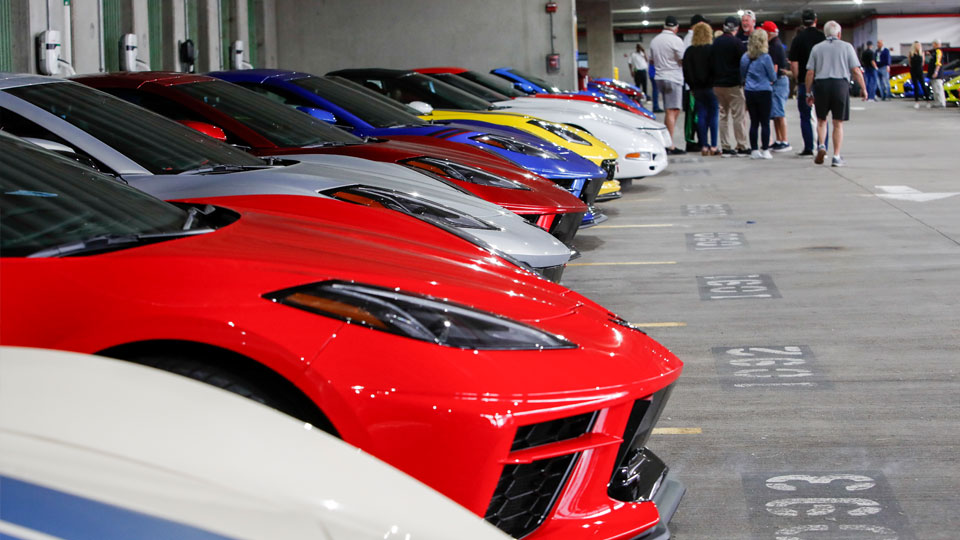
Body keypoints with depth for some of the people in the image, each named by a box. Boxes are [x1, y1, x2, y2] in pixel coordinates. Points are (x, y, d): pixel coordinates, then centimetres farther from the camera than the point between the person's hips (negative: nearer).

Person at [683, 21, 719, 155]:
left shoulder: (689, 51, 4)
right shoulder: (712, 49, -9)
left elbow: (685, 71, 8)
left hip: (697, 88, 4)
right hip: (711, 88, -4)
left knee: (701, 116, 6)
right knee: (713, 116, 1)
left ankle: (704, 146, 4)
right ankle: (713, 146, -1)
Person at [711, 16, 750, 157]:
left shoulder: (716, 42, 8)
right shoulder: (736, 42, -9)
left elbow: (711, 63, 12)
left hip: (718, 85, 6)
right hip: (734, 84, -6)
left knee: (723, 116, 8)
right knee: (738, 116, -2)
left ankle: (726, 147, 7)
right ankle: (741, 146, -2)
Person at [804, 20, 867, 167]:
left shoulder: (817, 48, 10)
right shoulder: (846, 47, 6)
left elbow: (810, 73, 5)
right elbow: (856, 71, 0)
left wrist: (809, 93, 11)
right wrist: (863, 89, 9)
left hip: (821, 85, 1)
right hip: (840, 84, -1)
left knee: (821, 120, 17)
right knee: (838, 123, 5)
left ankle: (821, 146, -6)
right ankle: (836, 157, 2)